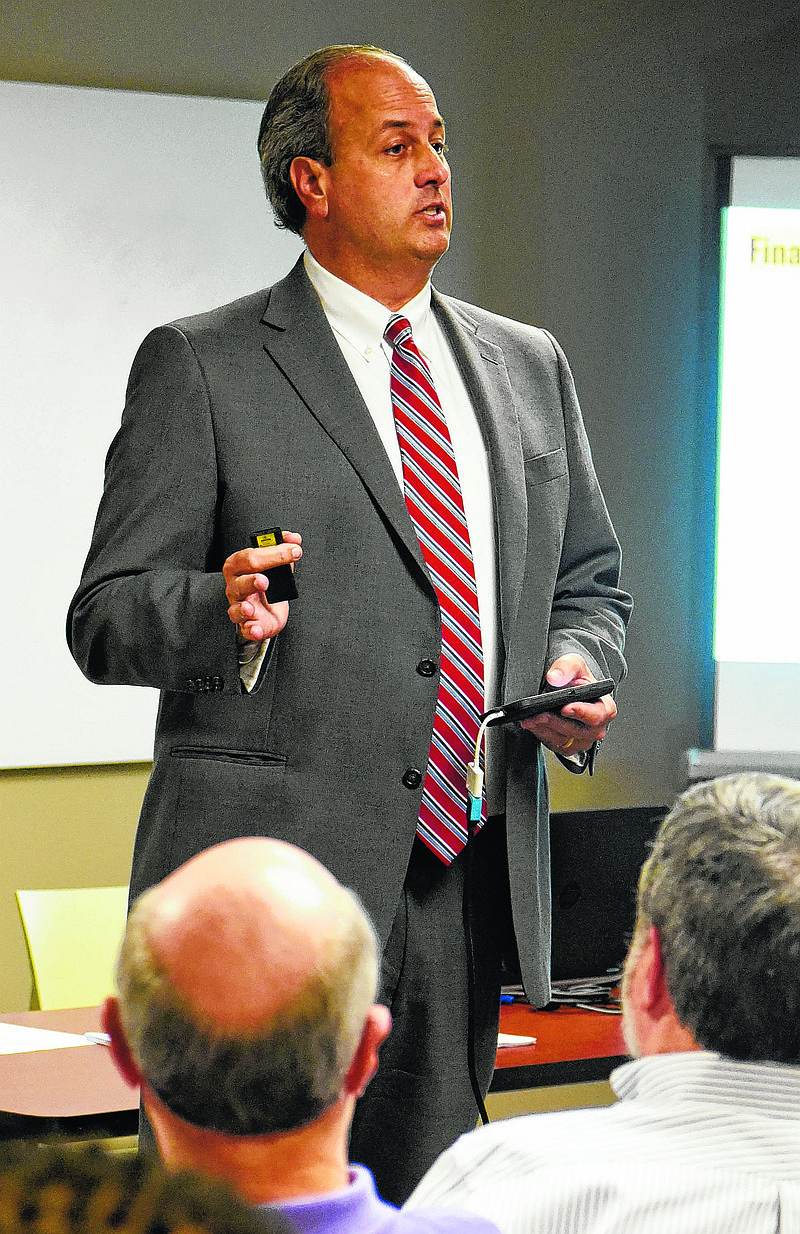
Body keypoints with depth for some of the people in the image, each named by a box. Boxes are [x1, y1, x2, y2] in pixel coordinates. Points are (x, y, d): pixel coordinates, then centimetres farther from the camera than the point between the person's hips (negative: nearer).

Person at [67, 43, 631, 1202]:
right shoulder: (200, 367, 0)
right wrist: (221, 609, -24)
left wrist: (578, 668, 1)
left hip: (471, 884, 5)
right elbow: (106, 618, -3)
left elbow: (589, 578, 24)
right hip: (274, 888, -5)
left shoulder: (528, 368, 16)